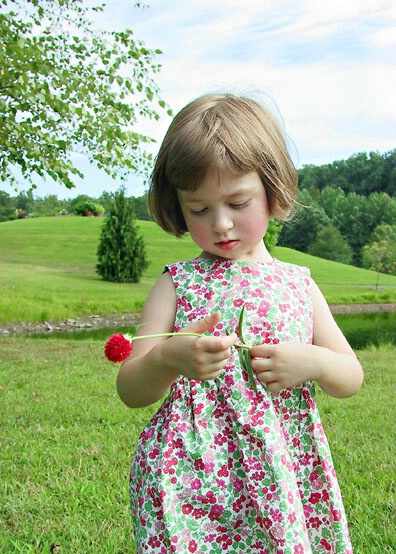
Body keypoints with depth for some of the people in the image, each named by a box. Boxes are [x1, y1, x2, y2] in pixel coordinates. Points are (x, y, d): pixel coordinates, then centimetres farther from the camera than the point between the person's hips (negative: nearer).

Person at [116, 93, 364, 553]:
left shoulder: (298, 284, 4)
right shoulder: (177, 285, -3)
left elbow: (351, 378, 8)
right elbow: (130, 391, -4)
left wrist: (315, 362, -14)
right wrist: (167, 359, -25)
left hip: (285, 480, 2)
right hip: (191, 483, -2)